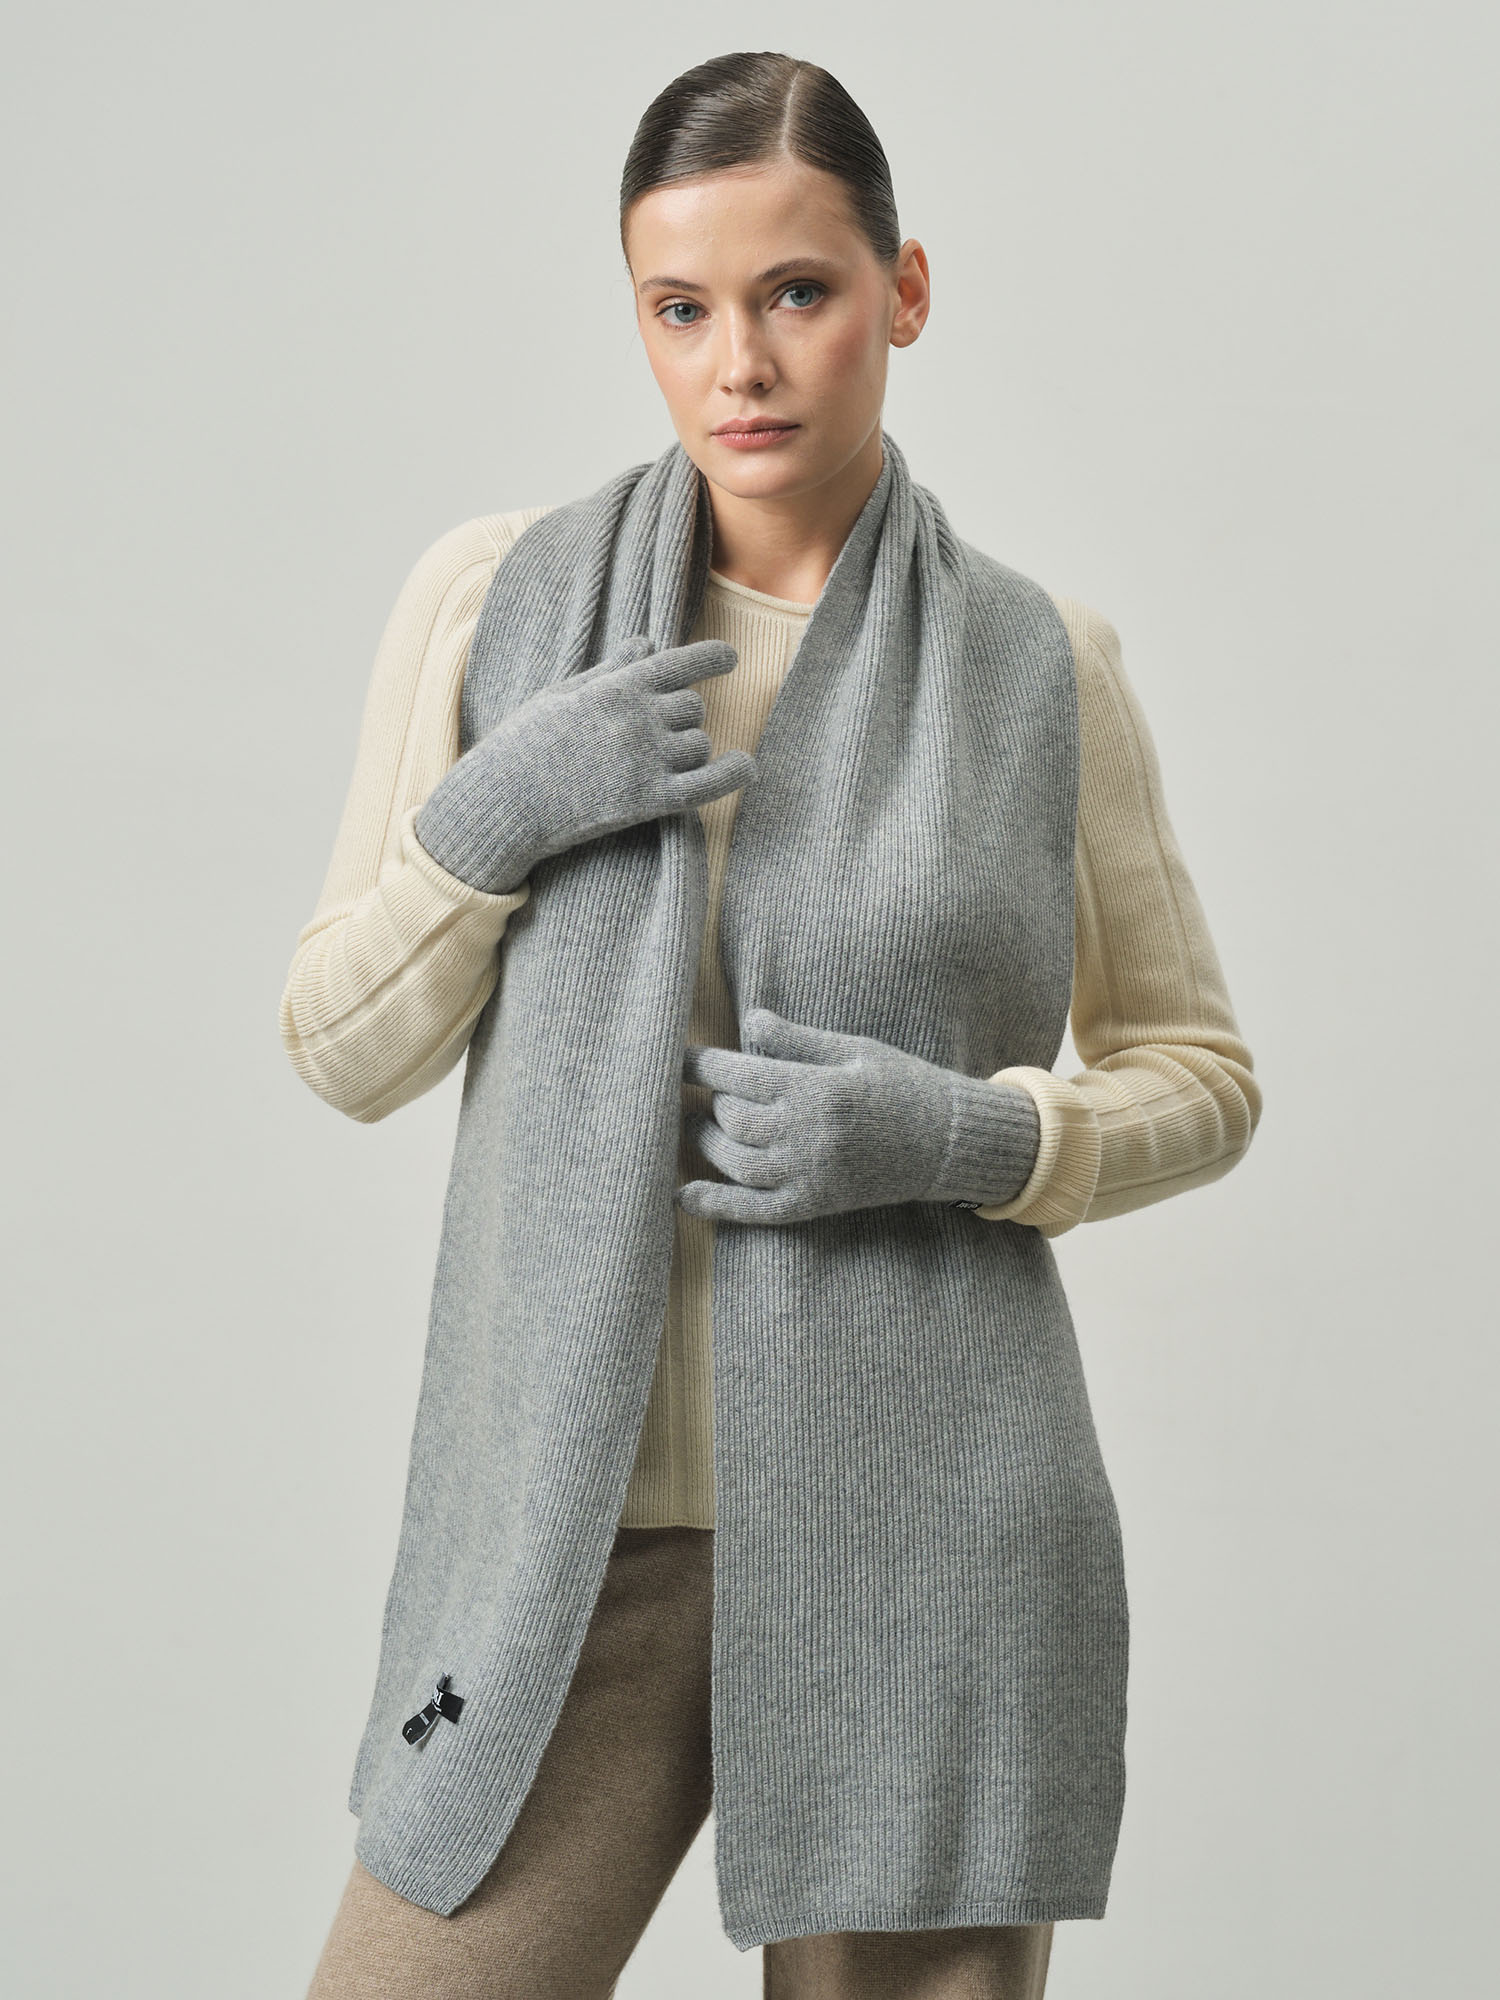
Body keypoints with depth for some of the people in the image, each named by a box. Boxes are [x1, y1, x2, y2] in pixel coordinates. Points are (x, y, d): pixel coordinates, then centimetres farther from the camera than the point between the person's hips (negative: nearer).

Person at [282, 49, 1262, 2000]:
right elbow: (342, 1050, 7)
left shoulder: (1042, 664, 2)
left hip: (924, 1543, 0)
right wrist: (486, 816, -12)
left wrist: (963, 1137, -10)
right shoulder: (492, 595, 3)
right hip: (569, 1526, 1)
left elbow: (1202, 1075, 9)